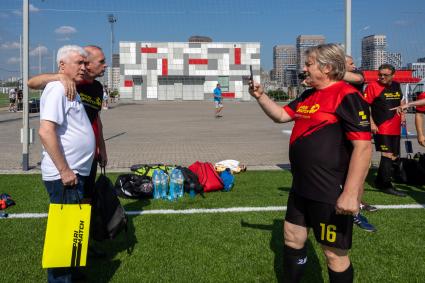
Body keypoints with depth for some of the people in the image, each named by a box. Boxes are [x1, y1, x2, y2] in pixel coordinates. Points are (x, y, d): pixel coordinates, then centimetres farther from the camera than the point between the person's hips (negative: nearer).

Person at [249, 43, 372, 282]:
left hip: (332, 193, -9)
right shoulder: (308, 96, 11)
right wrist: (261, 96, 6)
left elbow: (363, 147, -23)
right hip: (302, 188, 9)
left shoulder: (347, 97, -17)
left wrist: (351, 194, -26)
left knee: (335, 253, 5)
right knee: (293, 238, 20)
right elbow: (280, 115, 22)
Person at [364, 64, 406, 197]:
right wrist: (372, 123, -17)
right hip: (381, 128, -8)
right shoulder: (373, 86, -9)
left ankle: (379, 181, 28)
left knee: (393, 155, 13)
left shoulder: (396, 86, 12)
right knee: (387, 154, -10)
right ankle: (386, 185, 0)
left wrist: (402, 114, 12)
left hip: (395, 128, 8)